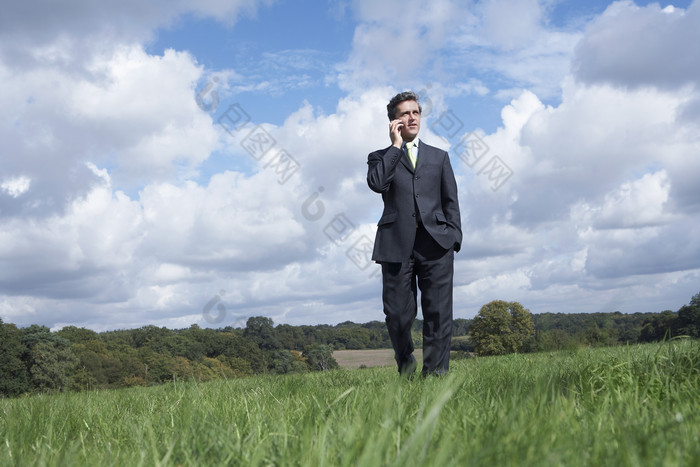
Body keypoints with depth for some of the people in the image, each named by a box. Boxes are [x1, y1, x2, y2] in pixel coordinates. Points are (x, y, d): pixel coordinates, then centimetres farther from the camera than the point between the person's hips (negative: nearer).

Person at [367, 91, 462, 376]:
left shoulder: (439, 157, 22)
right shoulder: (380, 157, 15)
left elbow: (451, 201, 16)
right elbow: (377, 183, -9)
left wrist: (453, 238, 2)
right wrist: (397, 145, -1)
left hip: (435, 242, 1)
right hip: (397, 244, -1)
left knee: (438, 311, -6)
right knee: (397, 313, -1)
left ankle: (436, 372, -2)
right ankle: (405, 364, 22)